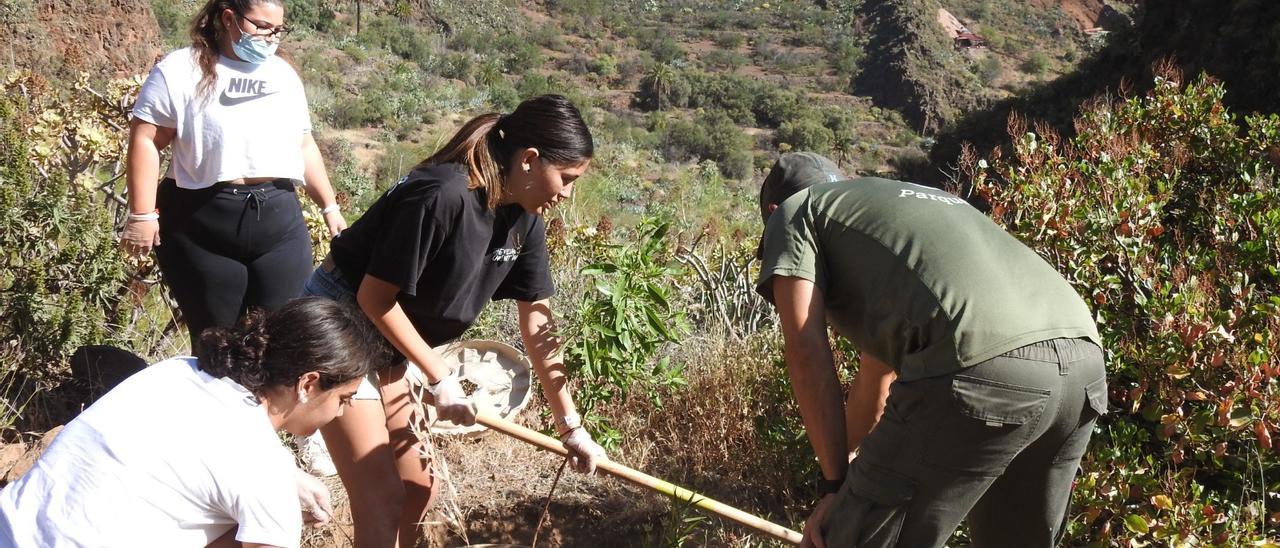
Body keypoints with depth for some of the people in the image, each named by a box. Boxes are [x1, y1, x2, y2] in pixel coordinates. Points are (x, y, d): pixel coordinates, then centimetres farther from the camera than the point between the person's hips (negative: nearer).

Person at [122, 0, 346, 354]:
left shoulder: (284, 75, 17)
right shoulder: (180, 71, -1)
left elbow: (304, 146, 22)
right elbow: (145, 140, -7)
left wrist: (329, 206, 17)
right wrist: (143, 215, -13)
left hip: (278, 220, 4)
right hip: (203, 224, -4)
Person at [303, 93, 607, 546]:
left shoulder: (523, 220, -4)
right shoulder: (443, 196, -30)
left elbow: (538, 327, 3)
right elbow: (375, 298, -23)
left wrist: (571, 425, 5)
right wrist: (440, 378, -15)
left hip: (390, 342, 9)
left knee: (418, 490, 13)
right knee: (382, 504, -7)